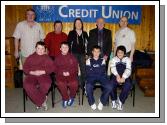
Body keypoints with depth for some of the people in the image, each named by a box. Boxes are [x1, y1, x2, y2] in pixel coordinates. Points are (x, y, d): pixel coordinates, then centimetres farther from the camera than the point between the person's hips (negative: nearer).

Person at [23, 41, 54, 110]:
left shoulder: (47, 58, 11)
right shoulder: (30, 57, 13)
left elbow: (51, 68, 2)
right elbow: (25, 68, 8)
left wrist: (42, 72, -13)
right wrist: (32, 72, -11)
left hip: (44, 75, -1)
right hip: (31, 75, 1)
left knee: (46, 85, -33)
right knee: (27, 85, -30)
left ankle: (38, 100, -4)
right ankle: (42, 100, -13)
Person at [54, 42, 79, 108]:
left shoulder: (72, 57, 10)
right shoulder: (57, 58, 9)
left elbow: (76, 67, 6)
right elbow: (55, 69, 6)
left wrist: (69, 72, -11)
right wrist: (62, 73, -12)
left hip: (71, 75, 0)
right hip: (61, 75, 0)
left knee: (74, 83, -28)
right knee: (60, 84, -30)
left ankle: (71, 97, 6)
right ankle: (65, 98, -1)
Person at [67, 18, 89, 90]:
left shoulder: (85, 34, 11)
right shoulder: (71, 33, 4)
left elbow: (87, 44, 10)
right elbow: (69, 44, 1)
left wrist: (87, 54, 2)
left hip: (82, 54, 2)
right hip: (74, 54, -2)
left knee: (83, 70, 1)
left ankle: (83, 85, 13)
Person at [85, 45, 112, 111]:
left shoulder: (102, 60, 15)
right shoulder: (89, 60, 13)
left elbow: (102, 71, 1)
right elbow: (88, 72, 0)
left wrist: (92, 69, -1)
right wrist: (98, 70, -1)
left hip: (101, 77, 1)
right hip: (92, 77, -1)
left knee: (109, 87, -27)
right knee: (88, 86, -34)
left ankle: (102, 101, 2)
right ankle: (92, 103, -5)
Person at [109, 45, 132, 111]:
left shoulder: (127, 59, 11)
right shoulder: (114, 59, 13)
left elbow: (128, 70, -4)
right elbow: (113, 68, -5)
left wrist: (123, 77, -23)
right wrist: (117, 75, -25)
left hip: (125, 76, 0)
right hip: (116, 76, 0)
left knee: (128, 85, -30)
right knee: (111, 83, -30)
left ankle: (120, 101, -9)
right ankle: (114, 100, -5)